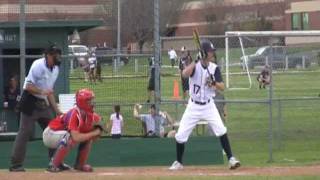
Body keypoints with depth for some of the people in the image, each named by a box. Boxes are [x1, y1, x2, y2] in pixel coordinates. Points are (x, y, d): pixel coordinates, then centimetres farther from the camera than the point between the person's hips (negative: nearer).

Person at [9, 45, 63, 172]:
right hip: (30, 103, -8)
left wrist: (56, 110, 11)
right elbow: (28, 86, -20)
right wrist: (42, 92, -35)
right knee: (25, 132, -9)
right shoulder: (38, 65, -16)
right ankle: (15, 165, -7)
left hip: (44, 104, 8)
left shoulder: (55, 69, 8)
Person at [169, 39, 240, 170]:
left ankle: (231, 159, -10)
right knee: (180, 136, -1)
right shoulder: (194, 65, -11)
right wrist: (196, 61, -36)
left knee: (221, 130, -17)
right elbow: (185, 74, -33)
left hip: (209, 105, 1)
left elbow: (222, 87, -9)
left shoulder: (214, 68, -4)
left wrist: (214, 83, -28)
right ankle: (178, 163, 20)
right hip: (193, 106, -1)